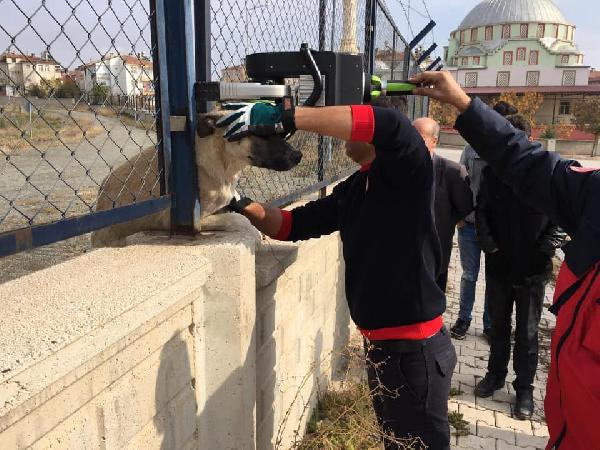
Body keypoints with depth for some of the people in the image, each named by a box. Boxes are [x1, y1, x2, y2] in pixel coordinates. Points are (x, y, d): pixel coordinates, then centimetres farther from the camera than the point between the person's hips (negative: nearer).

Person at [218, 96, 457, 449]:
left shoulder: (406, 172, -16)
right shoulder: (351, 191, 8)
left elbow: (389, 125, -38)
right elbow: (292, 225, 12)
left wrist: (284, 117, -37)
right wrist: (245, 206, -6)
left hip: (416, 347, -8)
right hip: (379, 344, 8)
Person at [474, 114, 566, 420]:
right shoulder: (492, 172, -3)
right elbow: (481, 211, 5)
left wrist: (548, 246, -17)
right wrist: (487, 241, -8)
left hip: (532, 269, -2)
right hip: (498, 265, 3)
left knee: (527, 334, 11)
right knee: (498, 327, 19)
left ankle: (524, 388, 28)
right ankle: (495, 375, 38)